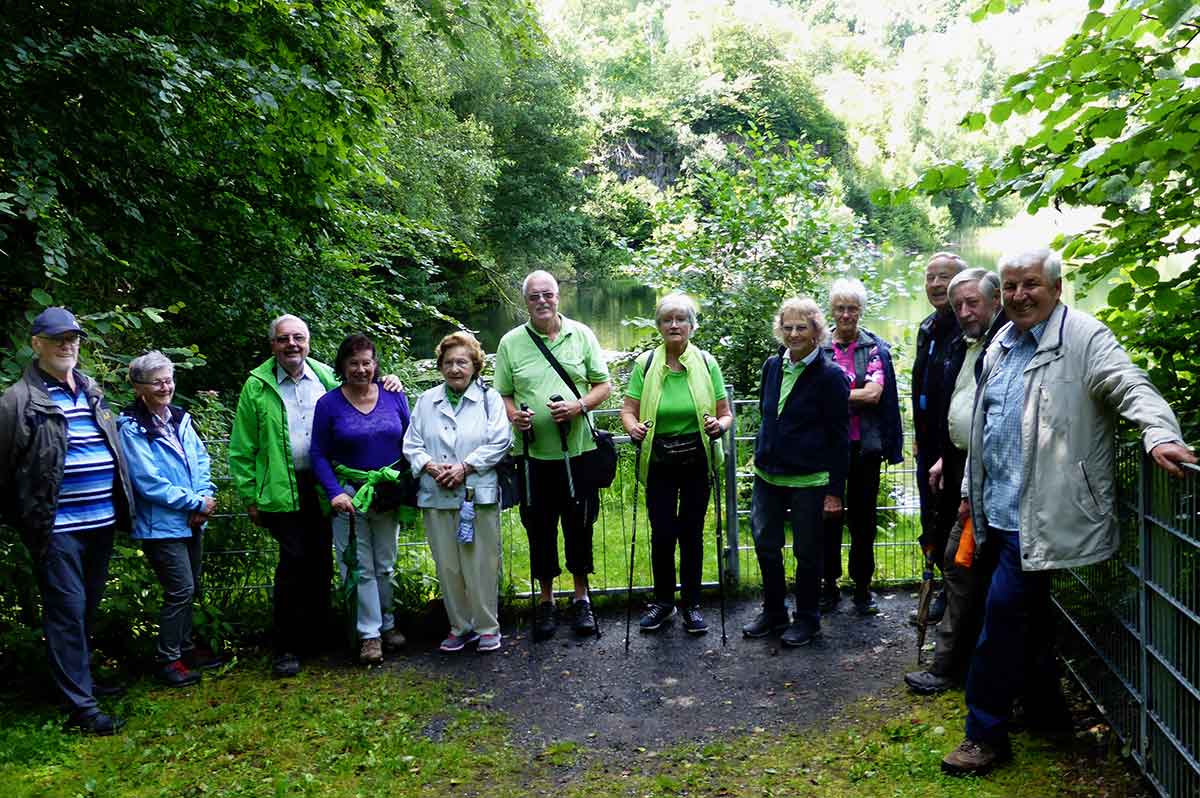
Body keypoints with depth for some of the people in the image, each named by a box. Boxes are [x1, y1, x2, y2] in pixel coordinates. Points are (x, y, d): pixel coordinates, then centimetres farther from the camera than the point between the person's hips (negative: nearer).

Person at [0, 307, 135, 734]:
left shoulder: (93, 392, 12)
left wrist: (121, 505, 19)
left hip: (101, 522, 7)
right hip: (57, 527, -6)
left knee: (88, 608, 18)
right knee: (67, 611, -2)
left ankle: (82, 679, 35)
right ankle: (81, 707, 5)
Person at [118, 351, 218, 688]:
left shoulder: (180, 419, 7)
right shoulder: (131, 428, -14)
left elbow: (201, 459, 9)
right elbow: (148, 481, -18)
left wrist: (204, 498, -8)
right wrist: (196, 502, -15)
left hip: (192, 521, 7)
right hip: (161, 524, -7)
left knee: (189, 588, 15)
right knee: (180, 590, -6)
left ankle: (185, 647, 30)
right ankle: (168, 660, 7)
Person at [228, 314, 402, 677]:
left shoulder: (327, 377, 7)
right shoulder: (257, 386, 0)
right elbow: (242, 449, 1)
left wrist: (387, 384, 7)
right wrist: (249, 497, -2)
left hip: (324, 485, 3)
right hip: (283, 490, -3)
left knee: (320, 561, 10)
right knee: (293, 560, -8)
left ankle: (316, 634, 26)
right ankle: (287, 647, 4)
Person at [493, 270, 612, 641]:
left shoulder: (582, 335, 3)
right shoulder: (510, 342, 3)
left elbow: (602, 385, 5)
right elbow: (502, 395, 6)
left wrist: (579, 406, -14)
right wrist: (513, 415, -16)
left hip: (578, 450, 0)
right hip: (534, 454, 0)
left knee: (580, 526, 10)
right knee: (539, 530, 9)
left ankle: (582, 599, 26)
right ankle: (546, 602, 25)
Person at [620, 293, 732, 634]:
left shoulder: (706, 362, -1)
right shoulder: (646, 363, -3)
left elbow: (725, 413, 1)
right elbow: (628, 409, -3)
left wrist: (719, 424, -20)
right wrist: (633, 426, -24)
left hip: (697, 462, 0)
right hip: (659, 463, 0)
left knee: (691, 532, 8)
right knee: (662, 533, 3)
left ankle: (692, 605, 22)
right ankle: (662, 601, 24)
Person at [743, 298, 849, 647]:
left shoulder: (830, 376, -12)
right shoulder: (772, 366, 5)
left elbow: (839, 436, -11)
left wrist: (835, 489, -12)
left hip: (808, 480, -5)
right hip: (768, 475, 6)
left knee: (807, 552, 8)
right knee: (765, 546, 11)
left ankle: (807, 618, 25)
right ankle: (774, 612, 29)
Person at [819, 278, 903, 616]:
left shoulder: (876, 348, 1)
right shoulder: (819, 347, 3)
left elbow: (875, 394, -11)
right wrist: (857, 395, -9)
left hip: (865, 445, 0)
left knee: (863, 517, 7)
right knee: (828, 515, 8)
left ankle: (862, 588, 19)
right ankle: (829, 586, 20)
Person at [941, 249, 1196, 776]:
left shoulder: (1083, 337, -8)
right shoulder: (999, 346, 15)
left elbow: (1131, 387, -20)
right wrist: (971, 489, 23)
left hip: (1039, 512, -8)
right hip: (1000, 508, 8)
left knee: (1005, 613, -8)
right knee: (1028, 613, 18)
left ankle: (987, 734, 4)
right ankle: (1044, 708, 34)